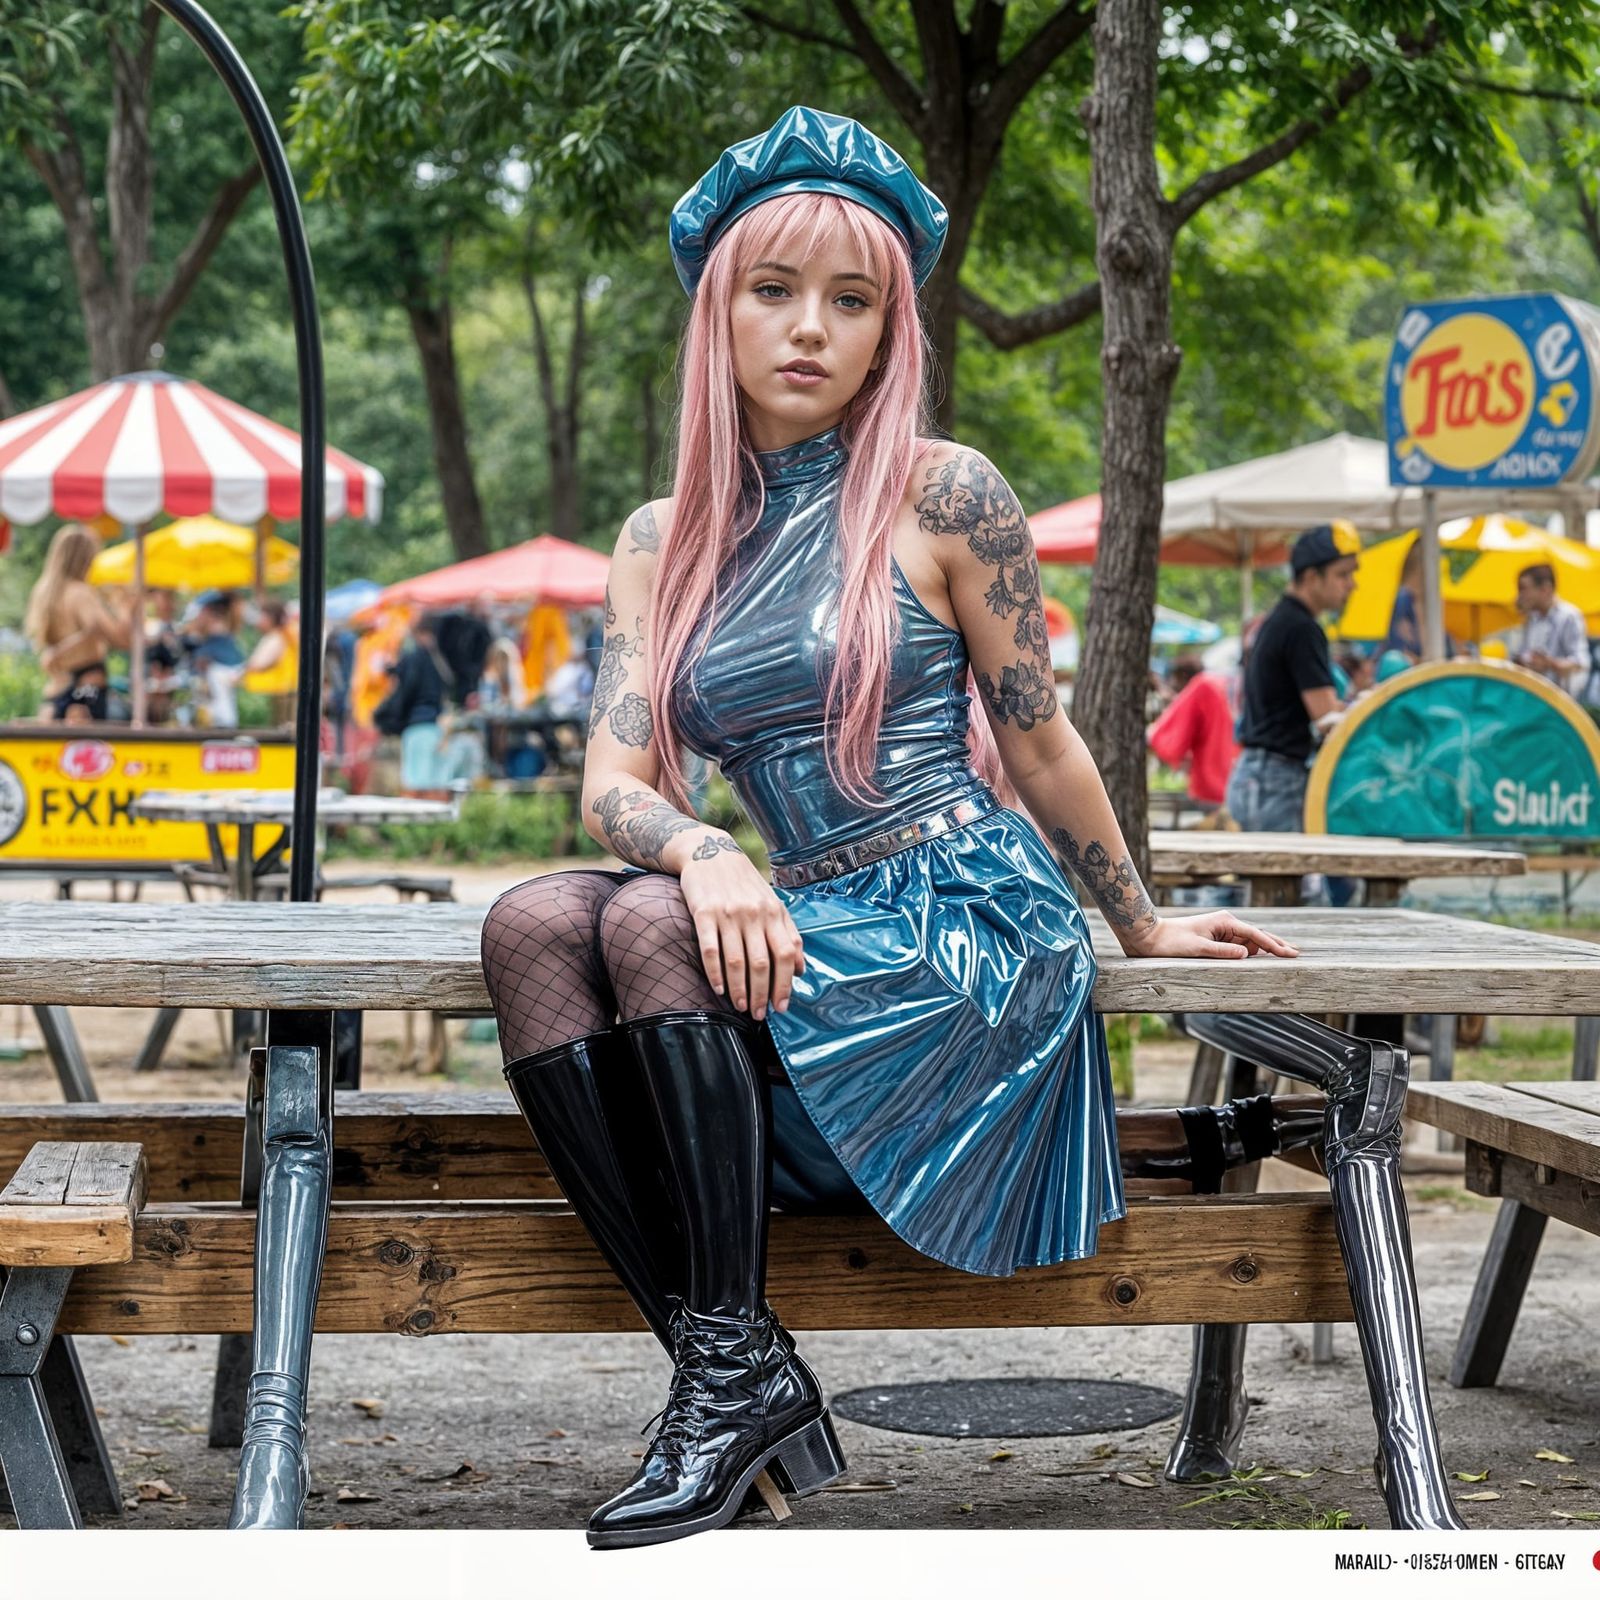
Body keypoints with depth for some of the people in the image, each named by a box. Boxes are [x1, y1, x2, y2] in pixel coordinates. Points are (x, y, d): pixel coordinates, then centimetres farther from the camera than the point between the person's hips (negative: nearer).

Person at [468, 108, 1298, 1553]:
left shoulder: (942, 495, -2)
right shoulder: (662, 540, 11)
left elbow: (1040, 744, 7)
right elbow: (614, 785, 0)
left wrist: (1143, 928, 17)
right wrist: (702, 852, -22)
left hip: (973, 940, -5)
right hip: (812, 938, 5)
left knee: (651, 926, -29)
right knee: (532, 923, -22)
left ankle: (738, 1365, -20)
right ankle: (728, 1373, -24)